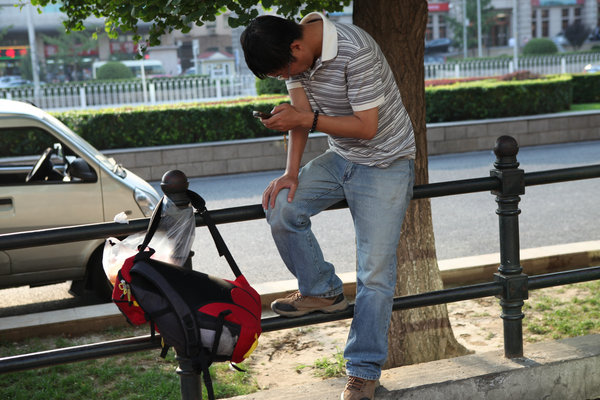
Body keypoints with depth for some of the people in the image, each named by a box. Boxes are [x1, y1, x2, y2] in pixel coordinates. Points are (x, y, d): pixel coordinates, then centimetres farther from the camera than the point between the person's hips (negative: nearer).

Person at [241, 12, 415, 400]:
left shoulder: (356, 52, -29)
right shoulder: (296, 51, -6)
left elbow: (366, 126, -25)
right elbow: (301, 113, -1)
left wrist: (306, 119, -29)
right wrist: (291, 173, -9)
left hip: (385, 163, -7)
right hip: (341, 158, 7)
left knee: (375, 271, -8)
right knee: (281, 207, -10)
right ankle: (323, 291, 11)